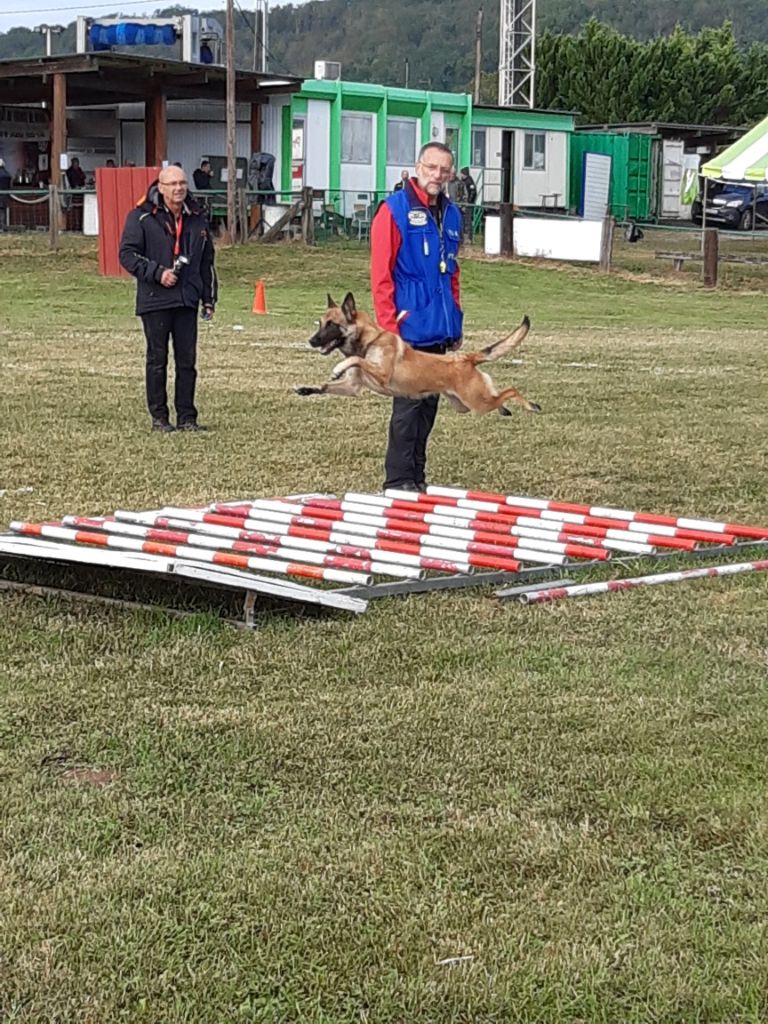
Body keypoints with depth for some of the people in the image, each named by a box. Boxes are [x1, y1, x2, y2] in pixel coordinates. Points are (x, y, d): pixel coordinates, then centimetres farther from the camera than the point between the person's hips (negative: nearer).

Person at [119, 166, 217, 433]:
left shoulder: (197, 219, 11)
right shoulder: (142, 217, -5)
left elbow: (207, 261, 19)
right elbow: (127, 254, -7)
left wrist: (209, 298, 16)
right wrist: (157, 273, -17)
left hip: (187, 300, 4)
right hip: (155, 300, -4)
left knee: (187, 360, 4)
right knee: (157, 360, 3)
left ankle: (187, 416, 11)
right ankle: (159, 417, 10)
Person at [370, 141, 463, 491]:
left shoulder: (450, 214, 14)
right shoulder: (395, 209, -7)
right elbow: (381, 274, -10)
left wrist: (455, 321, 18)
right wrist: (389, 326, -15)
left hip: (441, 331, 7)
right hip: (410, 329, -7)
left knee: (428, 405, 11)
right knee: (408, 406, -5)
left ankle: (417, 479, 20)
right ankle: (398, 482, 1)